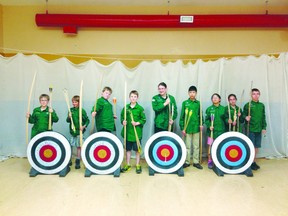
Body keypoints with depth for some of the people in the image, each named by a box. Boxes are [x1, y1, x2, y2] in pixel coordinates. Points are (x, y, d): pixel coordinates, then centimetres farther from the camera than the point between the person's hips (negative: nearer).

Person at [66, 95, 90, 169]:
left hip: (79, 131, -4)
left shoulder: (82, 111, -6)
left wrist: (84, 126, -18)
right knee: (70, 146, 9)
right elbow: (67, 120, 8)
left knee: (79, 146, 2)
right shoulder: (71, 110, 6)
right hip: (72, 131, 4)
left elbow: (87, 120, -4)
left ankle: (77, 162, 12)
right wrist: (69, 117, -12)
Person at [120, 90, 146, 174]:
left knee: (137, 150, 8)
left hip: (137, 132, -3)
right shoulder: (126, 107, 3)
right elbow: (122, 117, 11)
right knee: (128, 149, 13)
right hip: (127, 132, 3)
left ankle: (138, 165, 24)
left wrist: (137, 123, -18)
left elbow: (144, 120, -3)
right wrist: (123, 121, -8)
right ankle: (128, 165, 28)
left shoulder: (140, 108, -6)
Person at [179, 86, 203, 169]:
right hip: (187, 128, -1)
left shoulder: (198, 103, 4)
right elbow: (182, 116, -1)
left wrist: (201, 124, -6)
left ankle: (196, 162, 21)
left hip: (196, 128, 2)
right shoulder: (185, 103, 0)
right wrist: (182, 128, -5)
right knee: (187, 146, 7)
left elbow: (200, 115, 9)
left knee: (196, 146, 10)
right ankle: (187, 162, 19)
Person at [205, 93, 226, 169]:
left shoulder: (223, 108, 6)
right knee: (210, 146, 2)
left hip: (221, 130, 1)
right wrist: (209, 126, -15)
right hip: (211, 130, -1)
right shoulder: (209, 109, 1)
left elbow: (225, 118, 10)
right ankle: (210, 161, 15)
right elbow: (206, 119, -1)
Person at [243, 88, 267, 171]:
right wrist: (246, 118, -25)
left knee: (257, 146, 11)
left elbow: (263, 117, 12)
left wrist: (264, 127, 8)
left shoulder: (262, 105, 9)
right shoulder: (248, 105, -5)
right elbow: (244, 115, -3)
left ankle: (254, 161, 25)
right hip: (250, 129, -5)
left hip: (259, 129, 5)